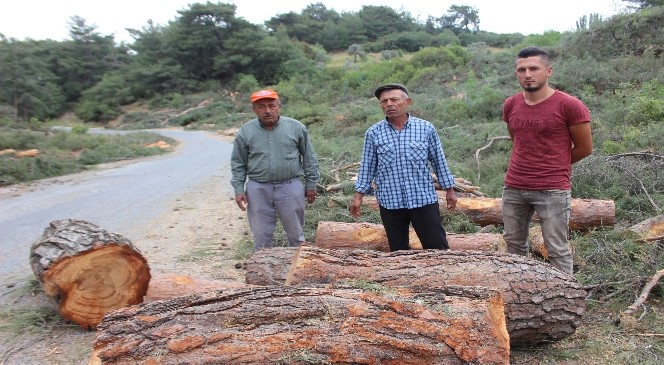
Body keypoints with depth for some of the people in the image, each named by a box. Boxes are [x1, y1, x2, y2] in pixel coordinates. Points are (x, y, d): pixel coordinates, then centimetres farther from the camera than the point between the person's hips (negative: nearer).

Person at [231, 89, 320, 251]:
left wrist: (311, 185, 5)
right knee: (261, 234, 10)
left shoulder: (296, 127, -3)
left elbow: (309, 158, 4)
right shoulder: (245, 131, -1)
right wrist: (239, 190, 0)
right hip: (258, 189, 1)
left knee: (295, 232, 11)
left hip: (290, 187, -1)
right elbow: (238, 164, 5)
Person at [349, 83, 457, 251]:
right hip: (390, 202, 1)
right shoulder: (373, 133, 0)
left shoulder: (426, 128, -1)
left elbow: (439, 161, 6)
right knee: (398, 251, 12)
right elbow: (367, 166, 6)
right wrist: (358, 196, 4)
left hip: (424, 199, -1)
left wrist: (449, 190, 9)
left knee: (437, 248, 3)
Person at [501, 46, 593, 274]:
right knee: (514, 245, 13)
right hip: (513, 189, 5)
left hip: (552, 191, -5)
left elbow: (584, 149, 0)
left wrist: (556, 166, 12)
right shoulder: (510, 105, 6)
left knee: (557, 250, 1)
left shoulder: (569, 106, -9)